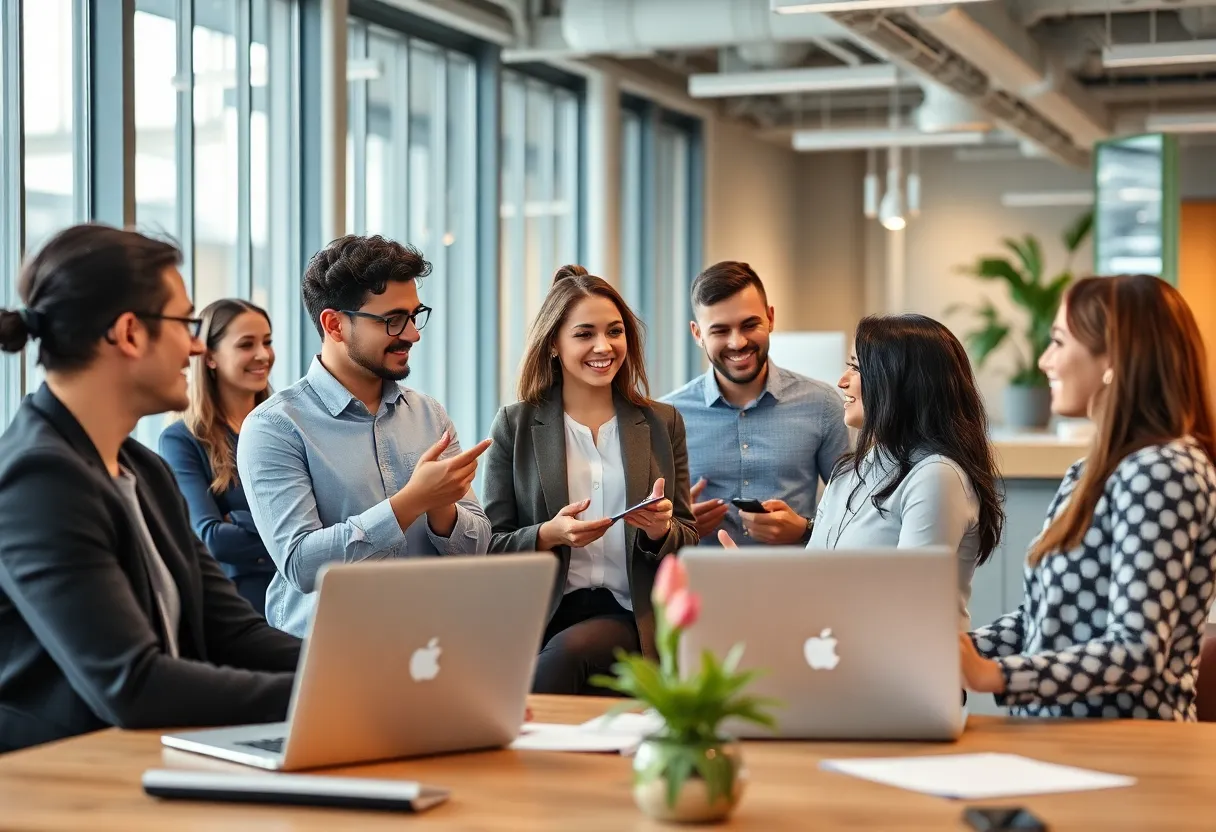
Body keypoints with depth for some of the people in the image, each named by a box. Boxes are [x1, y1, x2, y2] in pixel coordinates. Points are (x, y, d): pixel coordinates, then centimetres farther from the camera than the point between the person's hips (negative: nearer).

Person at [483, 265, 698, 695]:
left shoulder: (662, 423, 13)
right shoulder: (515, 425, 8)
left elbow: (688, 543, 14)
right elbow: (491, 547, 6)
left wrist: (661, 530, -10)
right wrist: (549, 535, -14)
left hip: (631, 616, 1)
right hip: (543, 614, 0)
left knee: (564, 655, -32)